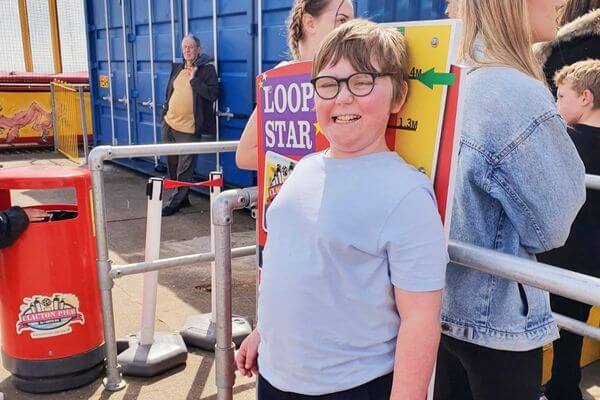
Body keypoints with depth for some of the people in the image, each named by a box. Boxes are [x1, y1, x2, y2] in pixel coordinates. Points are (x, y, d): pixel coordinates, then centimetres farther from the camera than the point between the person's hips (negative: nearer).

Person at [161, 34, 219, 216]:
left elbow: (212, 95, -17)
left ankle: (175, 203, 10)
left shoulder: (207, 69, -5)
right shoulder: (177, 68, 14)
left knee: (184, 169, 0)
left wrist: (194, 79, -17)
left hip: (188, 129, -7)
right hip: (169, 124, 7)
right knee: (172, 165, 15)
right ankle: (182, 198, 28)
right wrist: (165, 112, 16)